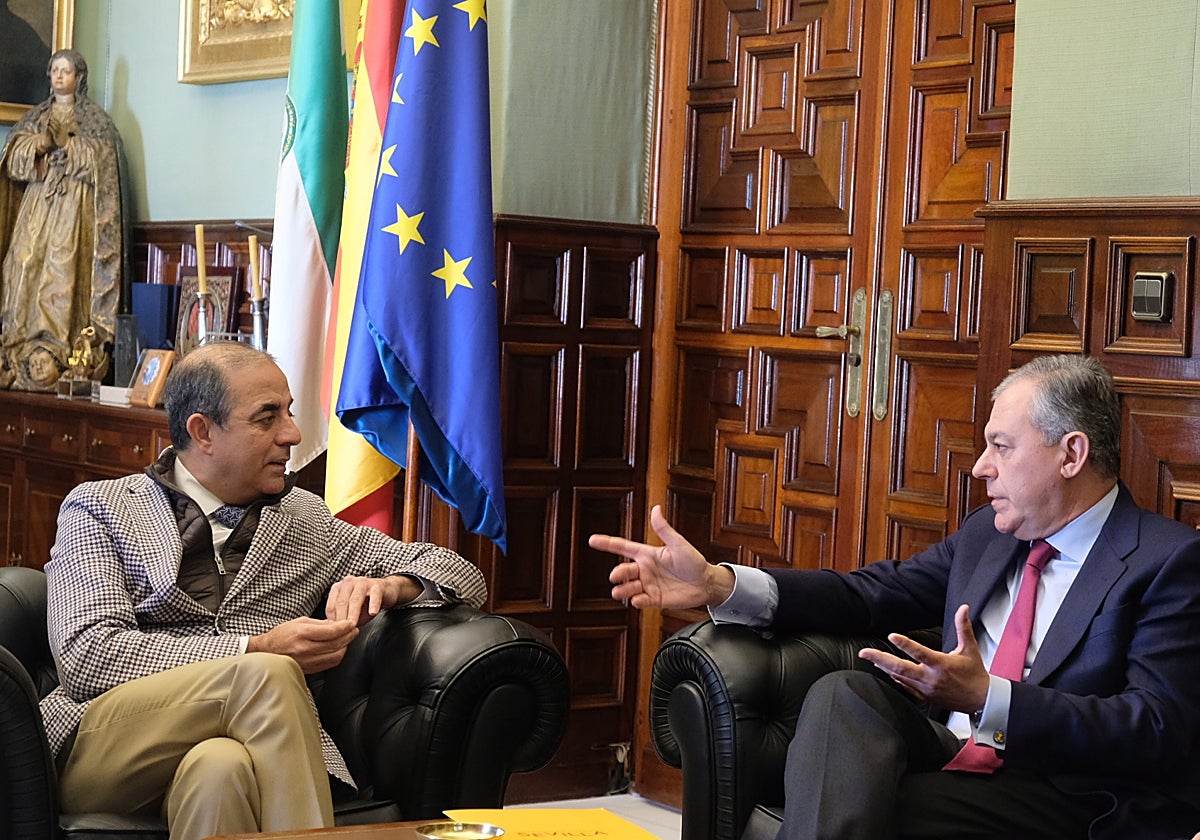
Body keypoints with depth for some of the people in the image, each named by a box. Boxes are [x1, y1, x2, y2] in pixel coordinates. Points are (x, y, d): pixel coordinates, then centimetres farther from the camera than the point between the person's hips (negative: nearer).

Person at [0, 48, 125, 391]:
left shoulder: (93, 117, 8)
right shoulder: (36, 116, 21)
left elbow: (99, 159, -5)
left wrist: (64, 141, -12)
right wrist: (39, 144, -8)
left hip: (74, 205, -4)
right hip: (36, 200, 5)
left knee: (62, 270, -15)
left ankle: (56, 348, -20)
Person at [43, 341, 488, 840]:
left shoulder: (306, 521, 23)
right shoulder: (98, 509, 12)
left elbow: (461, 575, 24)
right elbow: (86, 655, -4)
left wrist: (388, 586, -1)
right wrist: (257, 650, -13)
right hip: (103, 751, -1)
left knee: (220, 766, -37)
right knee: (267, 674, -31)